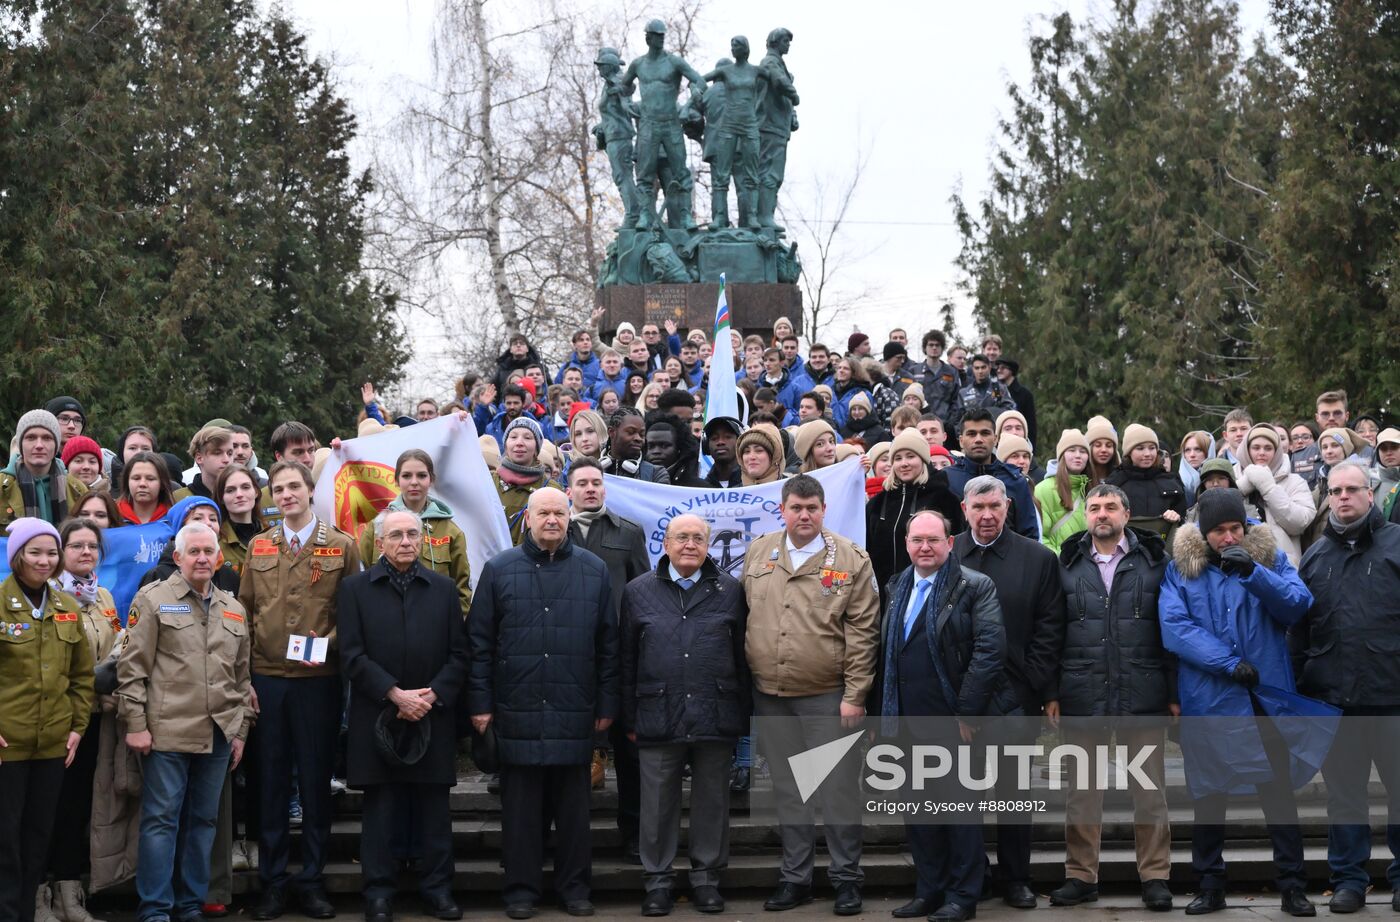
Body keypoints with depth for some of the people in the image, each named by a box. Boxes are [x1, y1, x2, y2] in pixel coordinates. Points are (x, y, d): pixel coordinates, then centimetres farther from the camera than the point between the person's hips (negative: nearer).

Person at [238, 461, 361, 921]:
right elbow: (245, 612, 9)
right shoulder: (259, 547, 9)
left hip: (319, 680, -2)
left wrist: (329, 643, -15)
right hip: (266, 678, 2)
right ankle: (272, 880, 15)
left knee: (316, 780, 4)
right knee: (271, 780, 7)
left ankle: (312, 880, 14)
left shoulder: (342, 546, 2)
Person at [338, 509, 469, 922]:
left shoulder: (445, 589, 9)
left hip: (433, 716, 1)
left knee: (435, 810, 5)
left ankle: (438, 888, 14)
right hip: (376, 717, -1)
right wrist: (395, 694, -12)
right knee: (380, 810, 3)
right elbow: (352, 656, -3)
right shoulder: (355, 588, 4)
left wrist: (432, 695, -8)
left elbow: (459, 654, 6)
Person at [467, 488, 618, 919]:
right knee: (521, 807, 5)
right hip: (518, 710, -1)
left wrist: (606, 704, 5)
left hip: (575, 712, 1)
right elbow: (479, 641, 4)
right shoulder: (499, 570, 4)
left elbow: (607, 644, 8)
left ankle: (575, 887, 18)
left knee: (574, 806, 7)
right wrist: (480, 703, -1)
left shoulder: (594, 571, 7)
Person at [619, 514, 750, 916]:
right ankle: (658, 880, 17)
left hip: (716, 717, 0)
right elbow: (627, 661, 7)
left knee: (712, 801, 8)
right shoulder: (638, 592, 7)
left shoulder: (729, 591, 6)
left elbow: (742, 657, 6)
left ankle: (706, 878, 20)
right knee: (658, 804, 5)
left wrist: (742, 716, 3)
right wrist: (630, 719, 4)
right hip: (657, 718, 0)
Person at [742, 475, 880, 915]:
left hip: (827, 696, -4)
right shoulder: (757, 554, 7)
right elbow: (743, 616, 11)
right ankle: (795, 877, 22)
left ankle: (846, 877, 14)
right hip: (769, 696, 4)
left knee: (837, 789, 1)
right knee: (787, 791, 12)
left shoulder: (851, 560, -4)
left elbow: (862, 632, -6)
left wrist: (854, 695, -10)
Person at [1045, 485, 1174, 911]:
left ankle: (1155, 876, 12)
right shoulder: (1069, 564, 8)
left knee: (1150, 788, 3)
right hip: (1082, 694, 2)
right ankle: (1081, 874, 16)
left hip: (1143, 695, -1)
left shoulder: (1154, 561, 3)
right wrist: (1051, 693, 3)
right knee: (1082, 788, 7)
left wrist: (1174, 692, -1)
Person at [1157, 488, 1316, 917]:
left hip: (1267, 696, 0)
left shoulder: (1269, 557, 2)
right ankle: (1209, 885, 20)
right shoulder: (1180, 566, -1)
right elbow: (1174, 627, -11)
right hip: (1207, 701, 0)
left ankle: (1292, 885, 13)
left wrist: (1253, 572, -25)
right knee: (1208, 793, 9)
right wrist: (1230, 662, -18)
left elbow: (1299, 604, -11)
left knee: (1279, 789, 3)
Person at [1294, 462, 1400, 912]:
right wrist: (1298, 685, 9)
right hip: (1331, 698, 3)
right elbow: (1298, 627, 13)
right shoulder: (1315, 556, 12)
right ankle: (1349, 878, 20)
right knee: (1343, 793, 10)